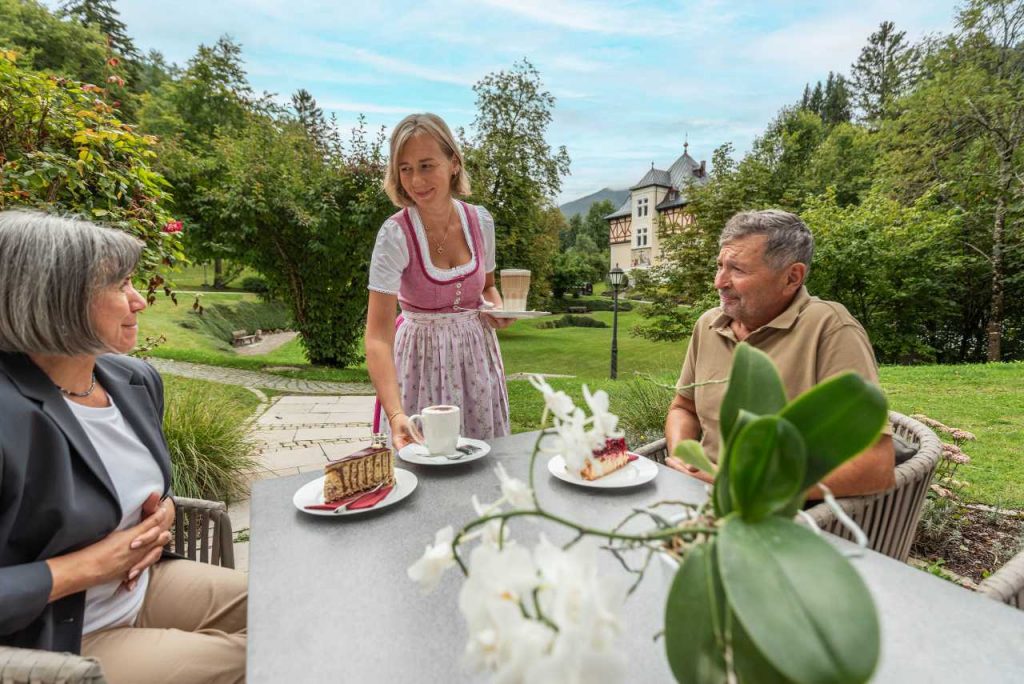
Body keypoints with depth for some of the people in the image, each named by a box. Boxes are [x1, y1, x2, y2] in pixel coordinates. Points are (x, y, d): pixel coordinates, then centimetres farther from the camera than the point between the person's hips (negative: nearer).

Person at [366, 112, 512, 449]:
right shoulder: (395, 234, -19)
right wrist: (396, 414, -37)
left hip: (477, 353, 4)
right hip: (423, 358, -4)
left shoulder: (481, 221, -5)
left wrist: (497, 308, -9)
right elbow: (378, 334, -25)